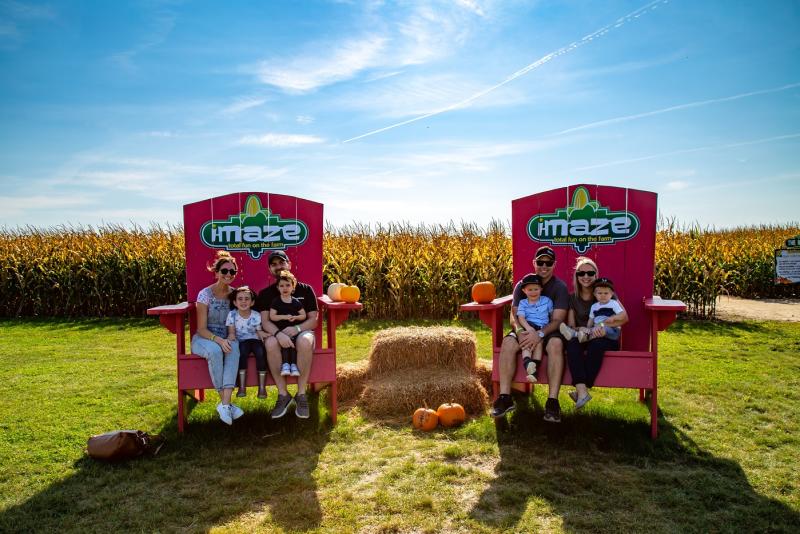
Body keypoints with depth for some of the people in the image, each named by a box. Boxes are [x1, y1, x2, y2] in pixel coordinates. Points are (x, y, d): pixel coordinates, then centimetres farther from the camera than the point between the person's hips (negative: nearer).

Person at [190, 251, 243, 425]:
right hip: (204, 339, -2)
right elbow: (201, 329, -11)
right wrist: (218, 340, -29)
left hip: (226, 339, 3)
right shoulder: (205, 294, -8)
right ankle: (225, 402, -28)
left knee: (234, 347, -34)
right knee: (215, 351, -38)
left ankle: (225, 404, -41)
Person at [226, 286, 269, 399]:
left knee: (261, 352, -31)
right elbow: (231, 332, -3)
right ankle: (242, 387, -28)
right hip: (241, 342, 0)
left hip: (254, 340, 0)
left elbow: (259, 331, 1)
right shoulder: (232, 315, -2)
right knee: (242, 350, -35)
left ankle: (262, 387, -23)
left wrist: (264, 335, -22)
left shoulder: (256, 315, -1)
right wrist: (231, 337, -27)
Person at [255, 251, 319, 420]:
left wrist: (297, 328, -20)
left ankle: (301, 395, -25)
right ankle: (283, 394, -23)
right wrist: (279, 334, -26)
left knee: (305, 340, -38)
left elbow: (313, 320, 1)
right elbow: (265, 321, -4)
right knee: (270, 342, -36)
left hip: (301, 332, -1)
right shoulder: (265, 294, 9)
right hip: (277, 333, 1)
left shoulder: (305, 290, 7)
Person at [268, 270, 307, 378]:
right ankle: (285, 364, -18)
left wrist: (295, 317, -11)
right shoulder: (276, 302, 3)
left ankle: (293, 364, -13)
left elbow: (304, 315, 9)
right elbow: (272, 316, -5)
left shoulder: (296, 302, 8)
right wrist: (284, 317, -17)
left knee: (293, 341, -22)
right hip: (280, 330, -1)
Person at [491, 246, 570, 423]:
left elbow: (557, 319, -13)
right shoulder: (522, 284, 4)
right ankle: (505, 397, -25)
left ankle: (552, 401, -34)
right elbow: (514, 315, -2)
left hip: (549, 331, -2)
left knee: (556, 344, -36)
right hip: (525, 330, 2)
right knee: (507, 343, -29)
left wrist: (540, 334, -31)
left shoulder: (560, 287, -4)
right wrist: (519, 331, -25)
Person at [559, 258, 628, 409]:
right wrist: (579, 331, -19)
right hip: (583, 338, 2)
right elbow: (571, 325, 5)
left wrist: (602, 325, -28)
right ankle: (582, 391, -44)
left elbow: (624, 317, -12)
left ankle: (582, 388, -33)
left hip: (606, 338, -2)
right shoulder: (573, 298, 12)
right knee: (572, 342, -33)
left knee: (597, 343, -37)